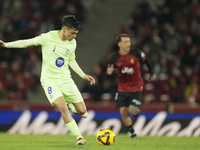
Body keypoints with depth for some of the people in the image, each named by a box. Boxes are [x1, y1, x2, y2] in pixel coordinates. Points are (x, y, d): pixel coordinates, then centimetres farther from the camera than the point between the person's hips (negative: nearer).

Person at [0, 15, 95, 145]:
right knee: (63, 107, -26)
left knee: (82, 112, -4)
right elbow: (26, 42, -5)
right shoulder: (48, 38, -12)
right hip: (49, 80, -4)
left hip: (65, 79, 5)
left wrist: (84, 75, 16)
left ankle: (69, 105, 30)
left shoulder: (72, 43, 3)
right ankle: (79, 137, -18)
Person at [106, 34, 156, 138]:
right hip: (122, 89, 2)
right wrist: (109, 72, -21)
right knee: (123, 112, -3)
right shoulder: (114, 57, -6)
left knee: (133, 110, -17)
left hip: (136, 88, -2)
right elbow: (109, 71, 4)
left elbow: (147, 61, 9)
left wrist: (152, 74, 18)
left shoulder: (136, 53, -9)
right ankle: (132, 133, 19)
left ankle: (136, 113, 22)